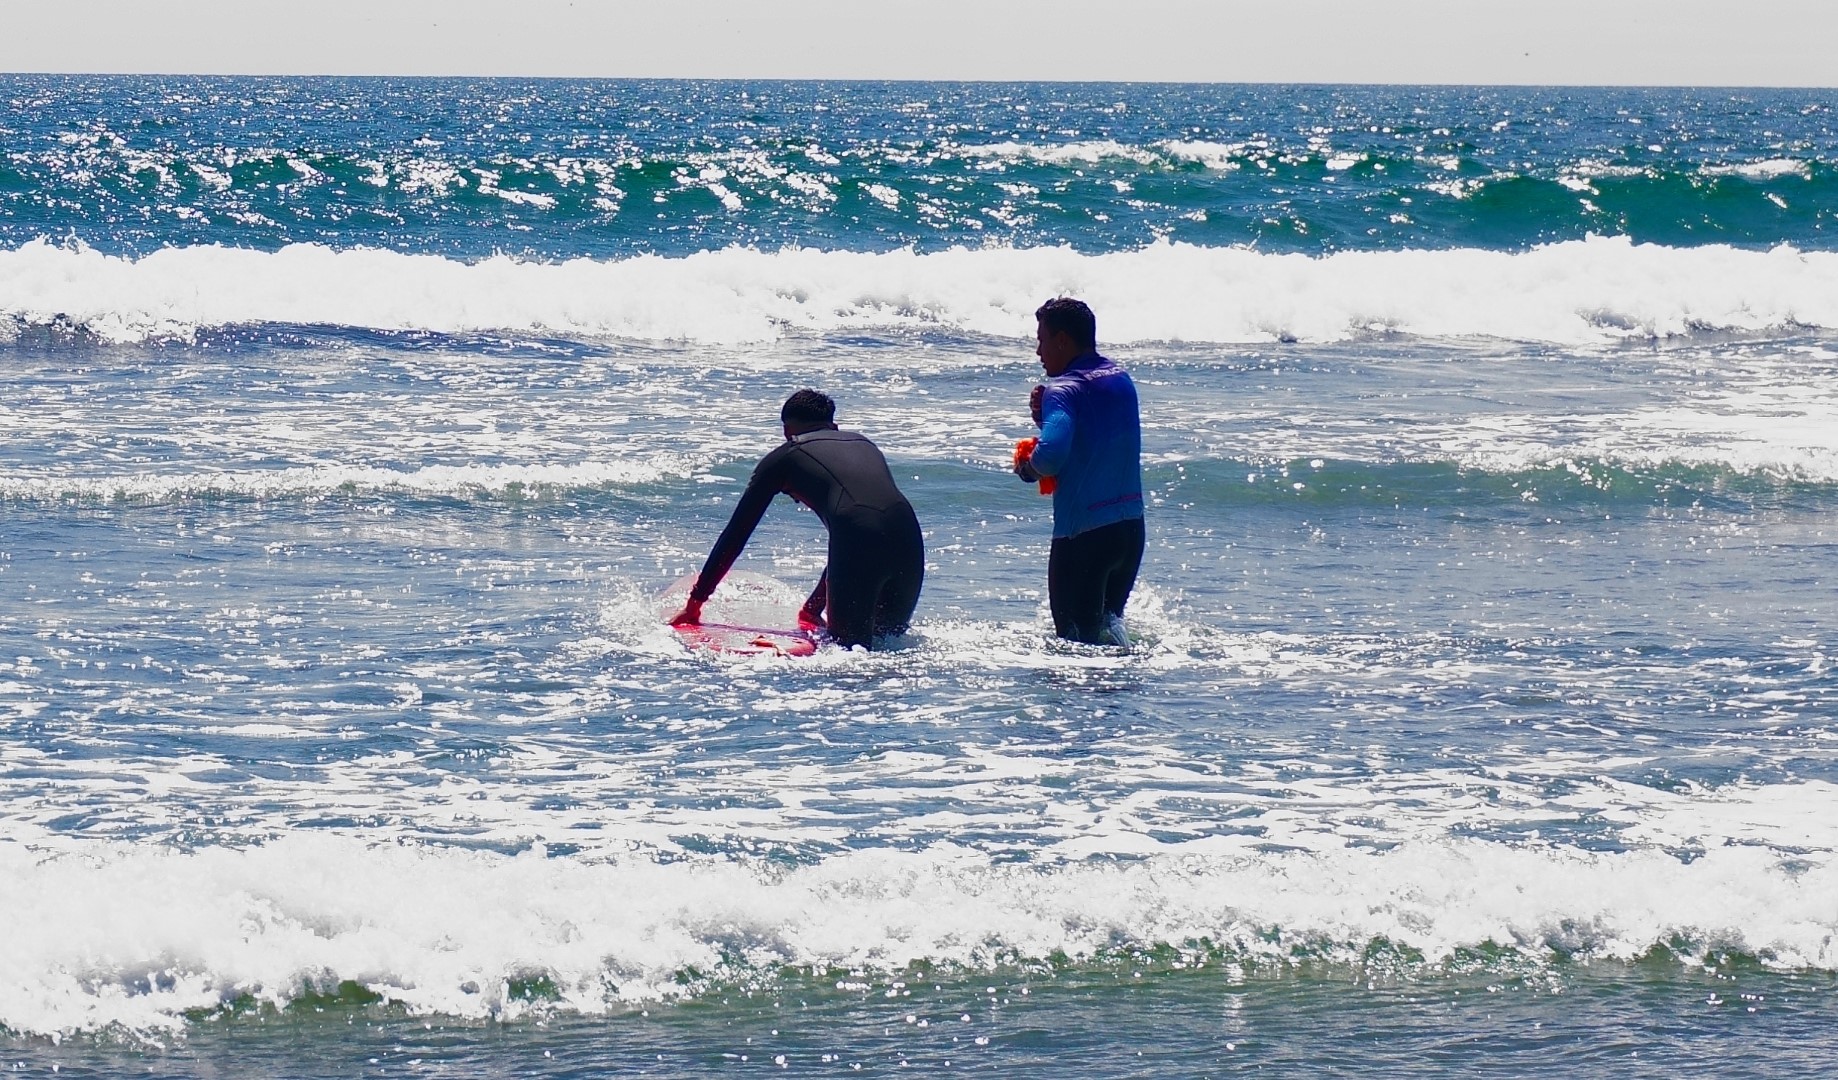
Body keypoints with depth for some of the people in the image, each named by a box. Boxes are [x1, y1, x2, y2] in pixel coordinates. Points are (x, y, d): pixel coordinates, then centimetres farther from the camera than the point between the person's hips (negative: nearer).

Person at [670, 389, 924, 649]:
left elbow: (735, 535, 25)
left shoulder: (784, 458, 21)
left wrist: (695, 602, 33)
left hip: (861, 537, -5)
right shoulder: (864, 444, 35)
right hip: (909, 539, 5)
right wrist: (813, 608, 49)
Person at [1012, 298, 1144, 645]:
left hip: (1082, 534, -8)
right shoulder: (1122, 380, 12)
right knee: (1107, 625, 20)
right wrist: (1044, 414, 7)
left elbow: (1052, 453, -31)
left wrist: (1028, 469, -9)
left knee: (1078, 641, 0)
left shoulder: (1064, 391, -14)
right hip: (1132, 527, 8)